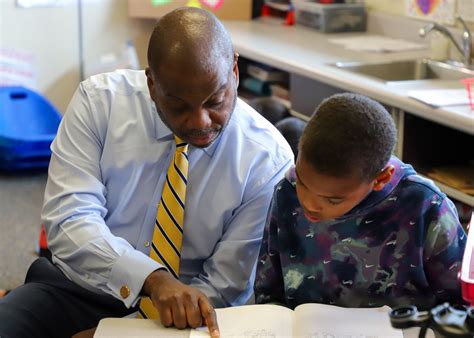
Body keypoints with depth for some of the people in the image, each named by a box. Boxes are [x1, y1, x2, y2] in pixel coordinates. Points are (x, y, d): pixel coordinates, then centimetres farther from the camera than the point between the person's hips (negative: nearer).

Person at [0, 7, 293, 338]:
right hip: (79, 290, 1)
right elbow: (69, 219, -18)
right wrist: (154, 278, -34)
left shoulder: (268, 159, -13)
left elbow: (226, 285, -9)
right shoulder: (99, 100, -11)